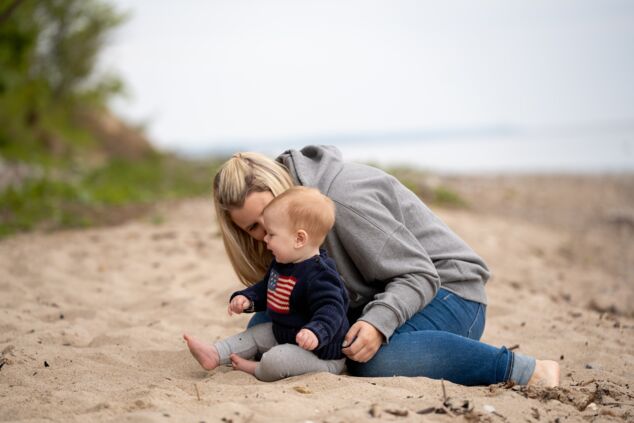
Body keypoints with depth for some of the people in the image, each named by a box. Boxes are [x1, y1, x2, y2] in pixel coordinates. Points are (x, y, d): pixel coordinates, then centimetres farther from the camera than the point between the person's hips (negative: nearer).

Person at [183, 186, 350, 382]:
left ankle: (254, 369, 0)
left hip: (322, 353, -11)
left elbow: (330, 310, -35)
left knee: (275, 360, -30)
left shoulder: (319, 276, -28)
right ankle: (214, 354, 13)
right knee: (256, 334, 21)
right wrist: (247, 299, 4)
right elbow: (265, 288, 23)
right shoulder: (281, 265, 7)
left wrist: (315, 332, -53)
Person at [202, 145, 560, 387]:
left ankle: (528, 370, -26)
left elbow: (420, 275, -25)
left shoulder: (342, 200, -26)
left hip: (447, 291, -8)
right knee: (266, 322, -7)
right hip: (378, 298, 8)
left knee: (379, 359, -41)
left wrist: (378, 322, -41)